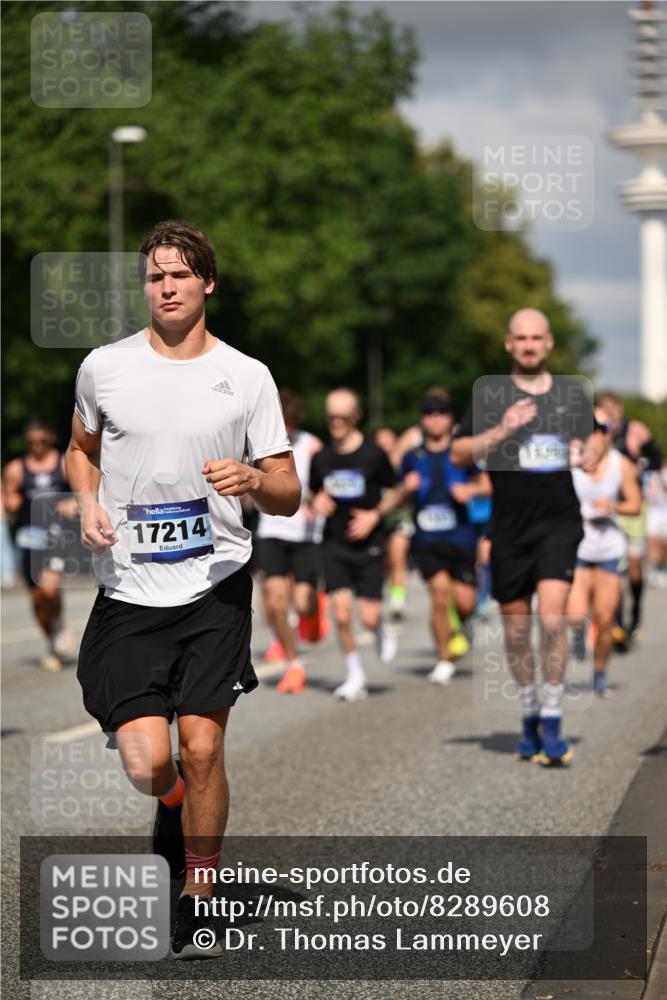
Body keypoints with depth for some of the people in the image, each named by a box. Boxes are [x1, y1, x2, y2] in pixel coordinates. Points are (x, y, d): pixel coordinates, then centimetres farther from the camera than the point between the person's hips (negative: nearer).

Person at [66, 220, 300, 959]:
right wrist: (88, 504, 1)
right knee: (147, 763, -9)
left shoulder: (247, 376, 1)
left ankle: (197, 903, 15)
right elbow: (81, 448, 21)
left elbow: (288, 496, 4)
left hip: (216, 589, 0)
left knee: (201, 748, -5)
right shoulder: (103, 368, 4)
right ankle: (174, 805, 29)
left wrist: (253, 480, -18)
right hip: (128, 591, 1)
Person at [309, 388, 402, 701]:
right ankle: (355, 676, 7)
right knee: (341, 614, -9)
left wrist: (375, 515, -13)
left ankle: (382, 632, 30)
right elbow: (313, 495, 16)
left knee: (368, 616, -8)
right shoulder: (321, 458, 3)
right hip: (334, 545, 2)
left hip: (369, 545, -2)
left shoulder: (374, 454, -6)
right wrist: (317, 502, -8)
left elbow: (394, 493, 4)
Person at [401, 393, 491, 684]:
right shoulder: (412, 458, 8)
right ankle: (444, 660, -2)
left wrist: (471, 490, -11)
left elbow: (486, 486, 9)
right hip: (426, 538, 0)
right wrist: (406, 488, -6)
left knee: (465, 602, -5)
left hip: (460, 536, 0)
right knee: (440, 592, -17)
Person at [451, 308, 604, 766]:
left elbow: (593, 435, 23)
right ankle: (530, 717, 25)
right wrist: (502, 430, -14)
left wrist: (591, 452, 0)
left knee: (552, 616, -16)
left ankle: (552, 725, -11)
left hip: (560, 523, -1)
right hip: (510, 526, 1)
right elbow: (459, 453, 1)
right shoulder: (489, 393, 3)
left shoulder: (571, 393, 7)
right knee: (516, 627, 7)